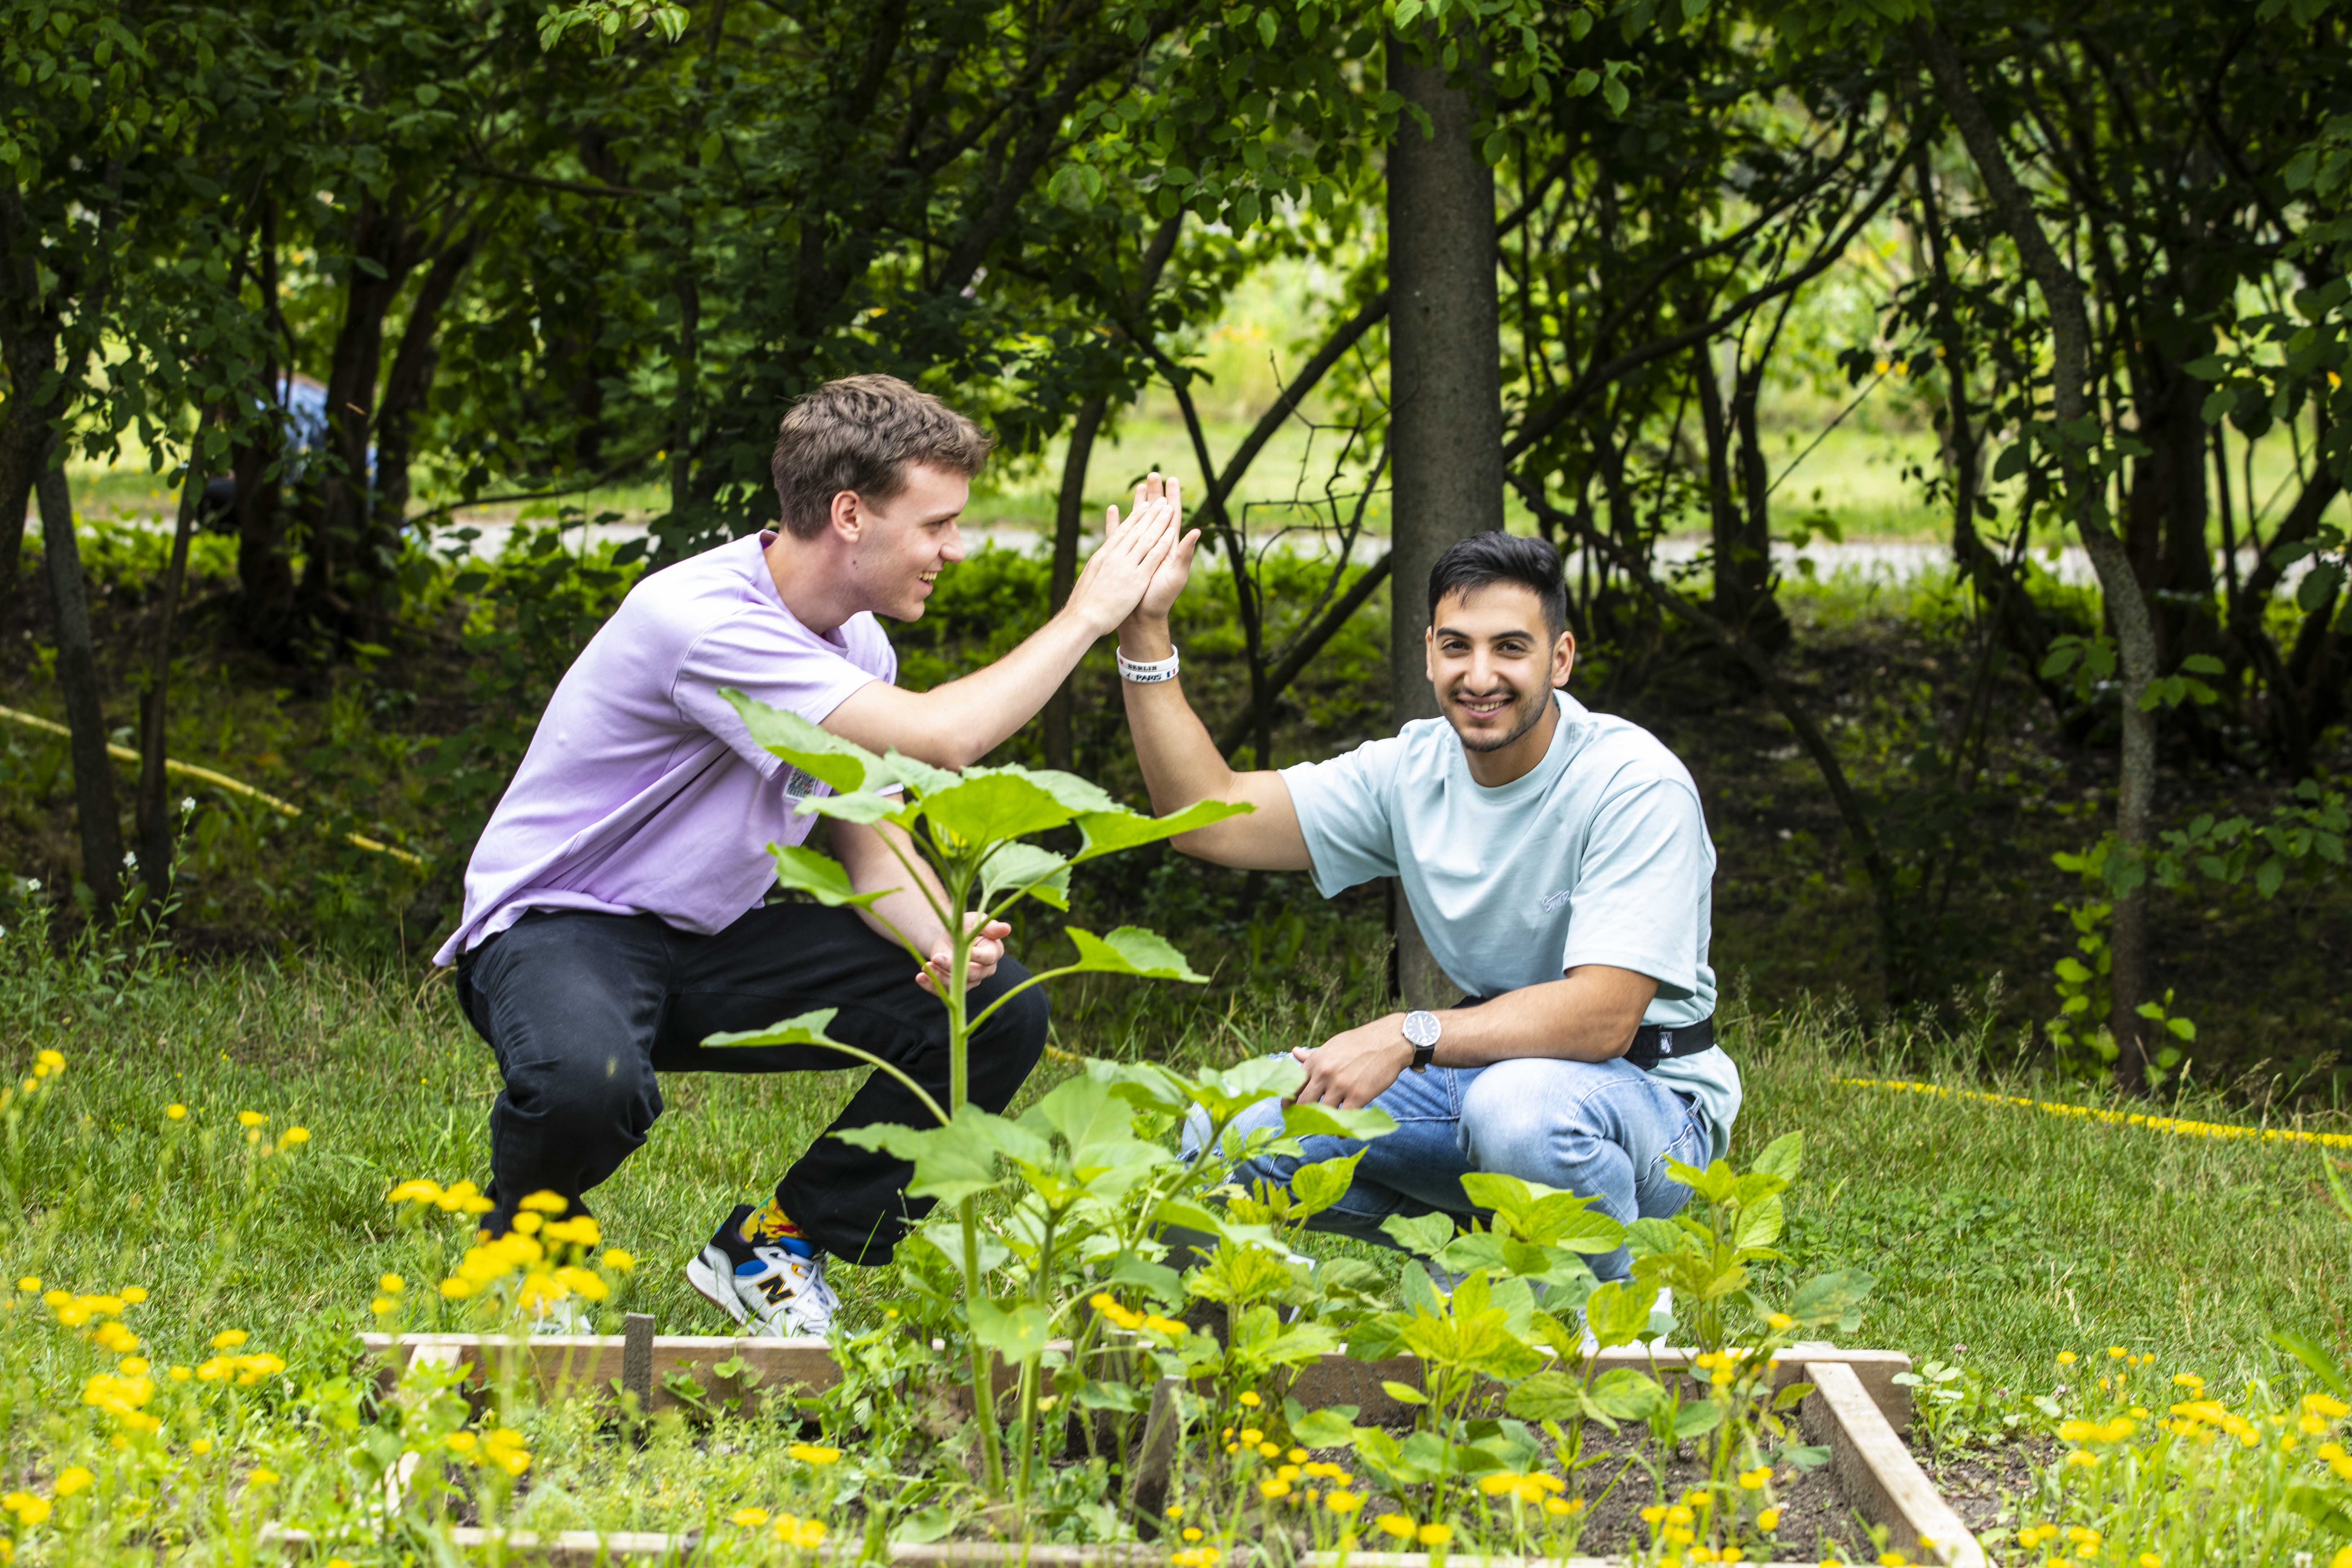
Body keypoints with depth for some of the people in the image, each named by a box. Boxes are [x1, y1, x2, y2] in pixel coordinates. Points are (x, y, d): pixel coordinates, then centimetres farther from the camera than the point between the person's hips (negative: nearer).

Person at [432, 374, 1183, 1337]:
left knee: (999, 1012, -8)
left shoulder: (856, 645, 2)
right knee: (588, 1087, -43)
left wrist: (944, 941, -20)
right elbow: (940, 737, -34)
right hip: (559, 926, -8)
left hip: (717, 944, 8)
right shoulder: (697, 619, -28)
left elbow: (878, 854, 4)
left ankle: (772, 1252, 7)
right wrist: (1087, 614, -23)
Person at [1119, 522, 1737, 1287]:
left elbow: (1603, 1015, -28)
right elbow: (1211, 816, -3)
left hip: (1647, 1093, -6)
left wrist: (1410, 1036, -36)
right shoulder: (1414, 771, -1)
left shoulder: (1635, 784, -20)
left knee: (1518, 1104, -40)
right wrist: (1145, 632, -10)